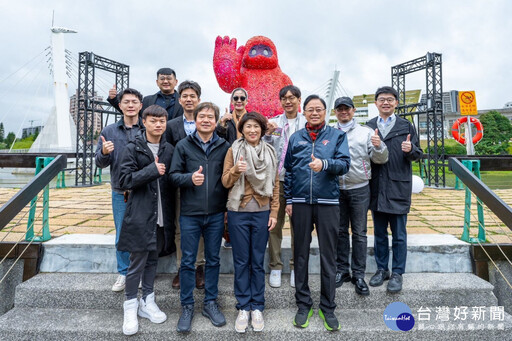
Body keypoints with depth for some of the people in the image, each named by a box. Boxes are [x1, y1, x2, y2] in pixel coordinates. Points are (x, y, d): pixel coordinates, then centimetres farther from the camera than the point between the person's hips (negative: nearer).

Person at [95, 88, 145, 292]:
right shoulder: (109, 131, 6)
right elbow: (99, 162, 5)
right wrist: (104, 152, -15)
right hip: (120, 192, 2)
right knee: (122, 235, 9)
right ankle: (124, 273, 26)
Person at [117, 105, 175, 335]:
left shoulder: (169, 150, 7)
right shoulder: (133, 148, -4)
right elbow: (124, 180, -10)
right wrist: (152, 170, -19)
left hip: (161, 215, 4)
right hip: (140, 214, -4)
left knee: (153, 259, 16)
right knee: (137, 262, 3)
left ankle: (147, 302, 31)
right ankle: (131, 306, 20)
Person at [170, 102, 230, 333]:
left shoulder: (224, 146, 2)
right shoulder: (183, 145, 1)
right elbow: (173, 175, -1)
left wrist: (228, 209, 3)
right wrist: (190, 178, -21)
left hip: (216, 214, 1)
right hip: (190, 213, -1)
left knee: (213, 260, 12)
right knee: (188, 261, 8)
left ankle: (210, 303, 29)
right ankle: (187, 307, 25)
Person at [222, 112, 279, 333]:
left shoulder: (270, 152, 5)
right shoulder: (234, 150, 0)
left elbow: (275, 184, 6)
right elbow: (226, 182, -1)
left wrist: (274, 211, 1)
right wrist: (235, 170, -21)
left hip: (262, 213, 1)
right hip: (238, 213, -1)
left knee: (258, 262, 8)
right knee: (241, 261, 7)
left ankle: (257, 307, 22)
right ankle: (243, 307, 21)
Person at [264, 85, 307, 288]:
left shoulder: (307, 123, 4)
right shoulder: (273, 122, 9)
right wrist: (268, 133, -11)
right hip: (277, 178, 1)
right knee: (275, 223, 5)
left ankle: (295, 267, 21)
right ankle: (275, 267, 18)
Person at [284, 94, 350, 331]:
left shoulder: (337, 136, 5)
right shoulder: (296, 138, 10)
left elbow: (344, 164, -7)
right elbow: (288, 171, 11)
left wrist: (324, 164, -27)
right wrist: (289, 200, 6)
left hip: (328, 202, -1)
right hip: (300, 203, 2)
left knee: (328, 256, 5)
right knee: (300, 255, 8)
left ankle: (327, 307, 20)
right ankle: (303, 305, 23)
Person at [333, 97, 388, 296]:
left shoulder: (366, 132, 4)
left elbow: (380, 160, -1)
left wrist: (379, 146, -20)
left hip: (359, 189, -1)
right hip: (336, 189, 1)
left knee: (359, 233, 5)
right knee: (340, 231, 11)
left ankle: (359, 275, 15)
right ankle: (342, 270, 24)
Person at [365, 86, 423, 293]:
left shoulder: (406, 126, 4)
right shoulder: (369, 127, 8)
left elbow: (418, 154, 4)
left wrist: (411, 149, -18)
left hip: (398, 187, -2)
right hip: (376, 188, 2)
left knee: (399, 234, 5)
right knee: (379, 233, 13)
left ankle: (397, 273, 18)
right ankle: (381, 269, 27)